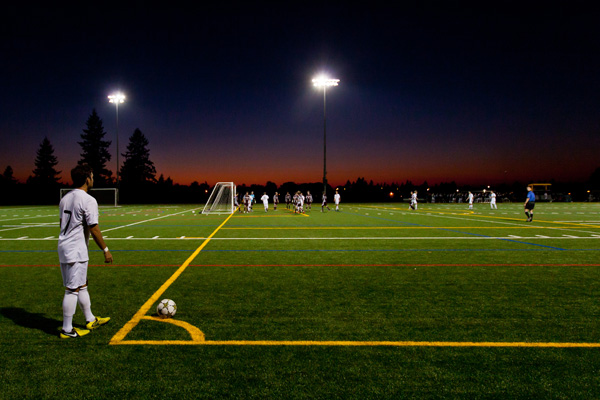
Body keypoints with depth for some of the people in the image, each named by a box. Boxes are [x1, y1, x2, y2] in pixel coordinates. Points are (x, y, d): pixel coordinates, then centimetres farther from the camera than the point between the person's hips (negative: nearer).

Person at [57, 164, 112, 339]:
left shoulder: (65, 198, 12)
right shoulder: (88, 200, -16)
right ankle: (67, 330, 9)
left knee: (82, 285, 18)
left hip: (63, 248, 9)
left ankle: (91, 320, 29)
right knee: (73, 290, -1)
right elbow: (93, 229, -17)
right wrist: (106, 250, -9)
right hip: (76, 251, -9)